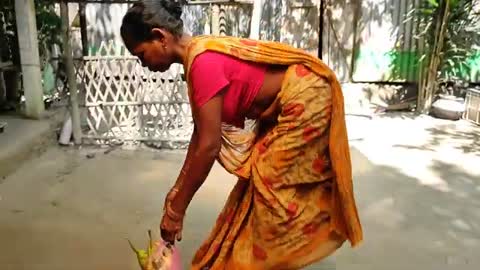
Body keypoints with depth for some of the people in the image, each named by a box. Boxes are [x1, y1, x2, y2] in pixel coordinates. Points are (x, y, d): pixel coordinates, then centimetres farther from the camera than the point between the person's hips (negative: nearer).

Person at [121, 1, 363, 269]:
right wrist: (178, 189, 11)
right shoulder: (199, 56, 2)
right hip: (283, 106, 9)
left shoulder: (204, 60, -27)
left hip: (305, 96, -9)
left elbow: (209, 146, -26)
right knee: (259, 175, 14)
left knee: (272, 181, -3)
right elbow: (200, 133, 7)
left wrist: (176, 209, -17)